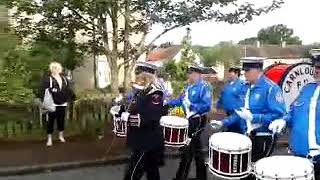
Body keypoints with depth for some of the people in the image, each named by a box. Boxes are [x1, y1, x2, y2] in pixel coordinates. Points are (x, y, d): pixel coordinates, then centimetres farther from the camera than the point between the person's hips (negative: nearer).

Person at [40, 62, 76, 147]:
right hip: (52, 105, -5)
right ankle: (49, 138, 12)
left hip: (62, 104, 5)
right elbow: (43, 91, -15)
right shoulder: (47, 80, -8)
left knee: (61, 120, 14)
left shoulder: (64, 79, 11)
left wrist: (72, 97, 10)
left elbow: (69, 90, 14)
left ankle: (61, 135, 30)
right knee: (51, 121, 2)